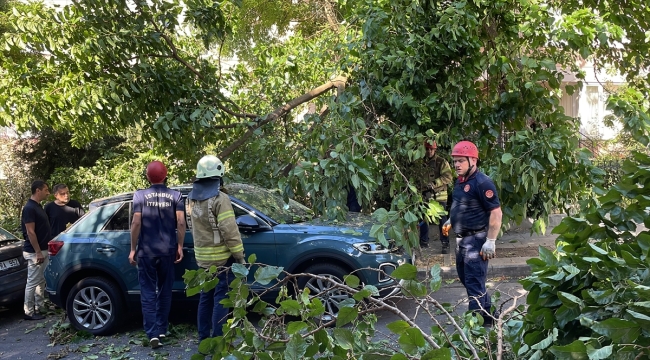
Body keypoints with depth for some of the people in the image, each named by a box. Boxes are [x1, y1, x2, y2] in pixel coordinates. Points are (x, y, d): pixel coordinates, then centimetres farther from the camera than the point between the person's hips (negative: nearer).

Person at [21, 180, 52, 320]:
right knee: (32, 282, -2)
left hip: (42, 250, 10)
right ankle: (29, 312, 6)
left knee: (41, 281, 14)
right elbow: (30, 232, -21)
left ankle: (39, 307, 22)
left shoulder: (38, 206, 12)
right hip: (34, 252, -10)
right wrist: (38, 252, -21)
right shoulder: (30, 208, -18)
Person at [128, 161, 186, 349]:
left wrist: (133, 249, -1)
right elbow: (181, 223, -6)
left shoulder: (140, 195, -2)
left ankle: (153, 333, -5)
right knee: (164, 291, 15)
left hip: (146, 251, -2)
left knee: (148, 292, 3)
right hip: (167, 250, 2)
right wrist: (180, 246, 3)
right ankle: (162, 330, 20)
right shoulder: (175, 196, 1)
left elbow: (136, 223, -8)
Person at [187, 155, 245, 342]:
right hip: (222, 257, -7)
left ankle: (203, 338, 25)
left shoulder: (192, 198, 6)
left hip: (202, 258, 7)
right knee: (220, 299, 0)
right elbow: (229, 231, -20)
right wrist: (240, 256, -14)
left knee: (205, 298, 16)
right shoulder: (219, 199, -19)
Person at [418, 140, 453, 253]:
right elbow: (419, 177, 19)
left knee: (442, 220, -1)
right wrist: (420, 189, 7)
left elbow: (448, 177, -16)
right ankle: (424, 241, 27)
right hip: (425, 196, 5)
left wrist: (434, 183, -24)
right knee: (423, 219, 13)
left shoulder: (441, 162, -6)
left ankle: (445, 244, 7)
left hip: (439, 196, -5)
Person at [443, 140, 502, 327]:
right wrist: (451, 221, 15)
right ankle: (487, 315, 34)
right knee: (466, 279, 19)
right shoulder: (460, 182, 10)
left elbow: (496, 212, -20)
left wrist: (491, 241, -23)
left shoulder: (482, 182, -18)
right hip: (462, 238, 10)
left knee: (474, 283, -5)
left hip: (476, 239, -10)